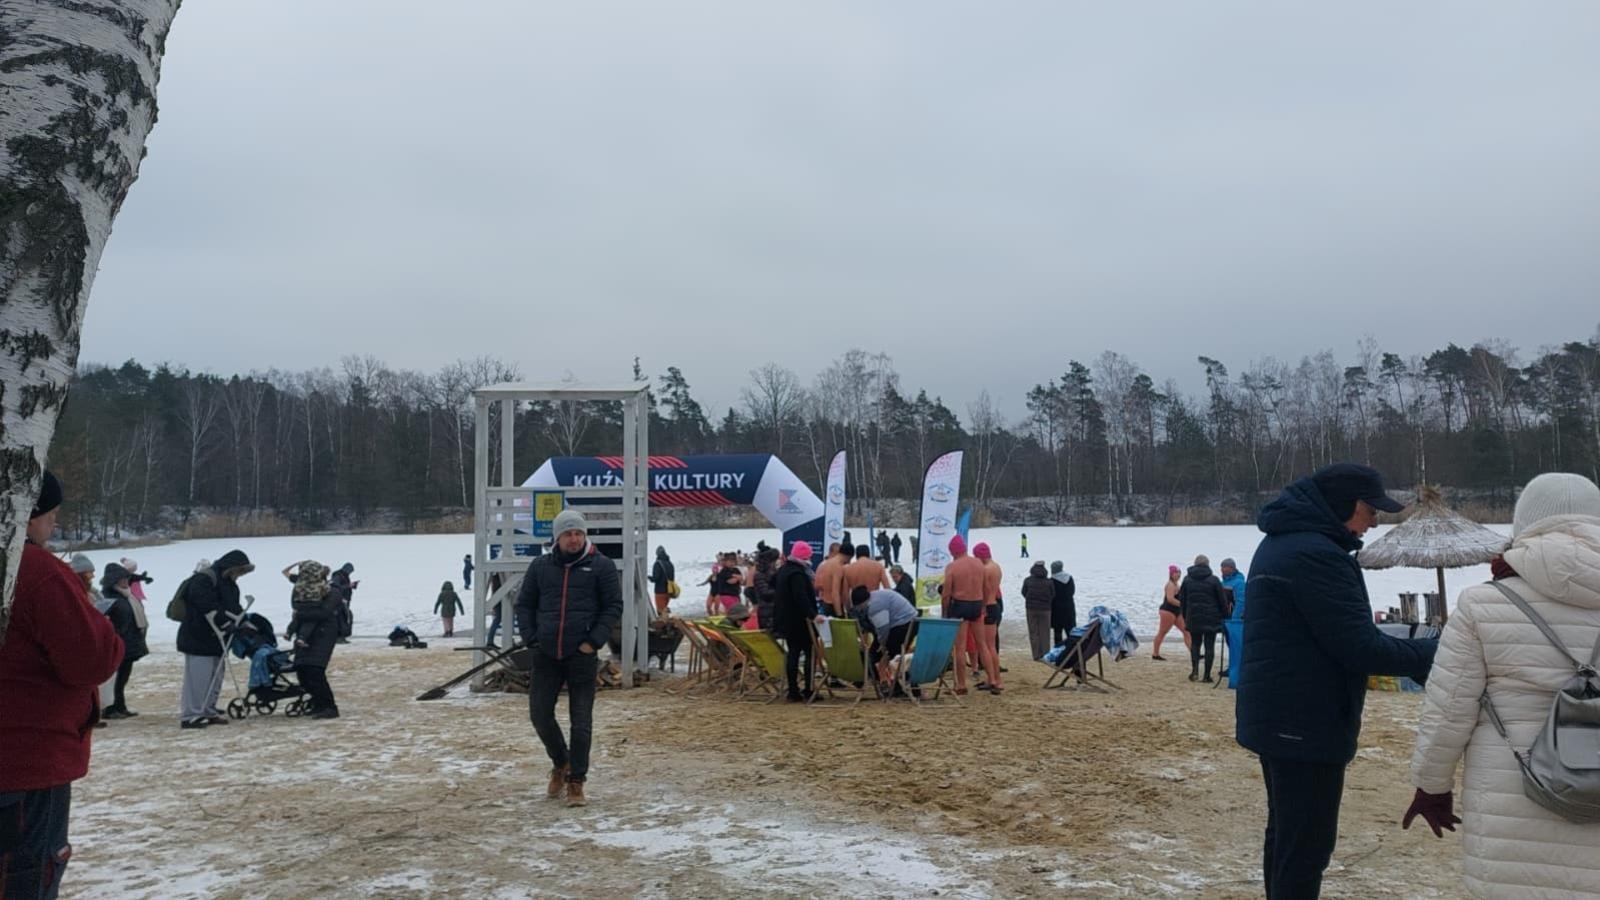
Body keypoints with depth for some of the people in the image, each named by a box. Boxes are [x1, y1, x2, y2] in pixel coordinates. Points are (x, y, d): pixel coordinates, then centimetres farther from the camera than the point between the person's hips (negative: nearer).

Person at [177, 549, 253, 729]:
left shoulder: (228, 583, 17)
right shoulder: (204, 580, -15)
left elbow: (234, 609, 19)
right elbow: (210, 610, -24)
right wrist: (230, 626, -22)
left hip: (215, 639, 10)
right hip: (198, 638, -10)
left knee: (215, 678, 13)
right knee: (198, 677, -9)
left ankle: (208, 712, 21)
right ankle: (189, 716, -5)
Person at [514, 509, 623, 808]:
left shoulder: (601, 566, 0)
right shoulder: (540, 566, 9)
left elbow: (614, 606, 0)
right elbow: (524, 604, 15)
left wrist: (594, 641, -9)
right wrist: (531, 637, 1)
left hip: (582, 655, -3)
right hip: (546, 654, 3)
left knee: (581, 721, -1)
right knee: (540, 713, 5)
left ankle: (576, 783, 9)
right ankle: (561, 763, 30)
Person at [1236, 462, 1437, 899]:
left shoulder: (1281, 543, 13)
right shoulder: (1316, 554, -22)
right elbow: (1360, 647, -22)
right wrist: (1434, 654, -12)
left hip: (1277, 716, 11)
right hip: (1305, 723, -11)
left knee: (1286, 832, 21)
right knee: (1307, 845, -3)